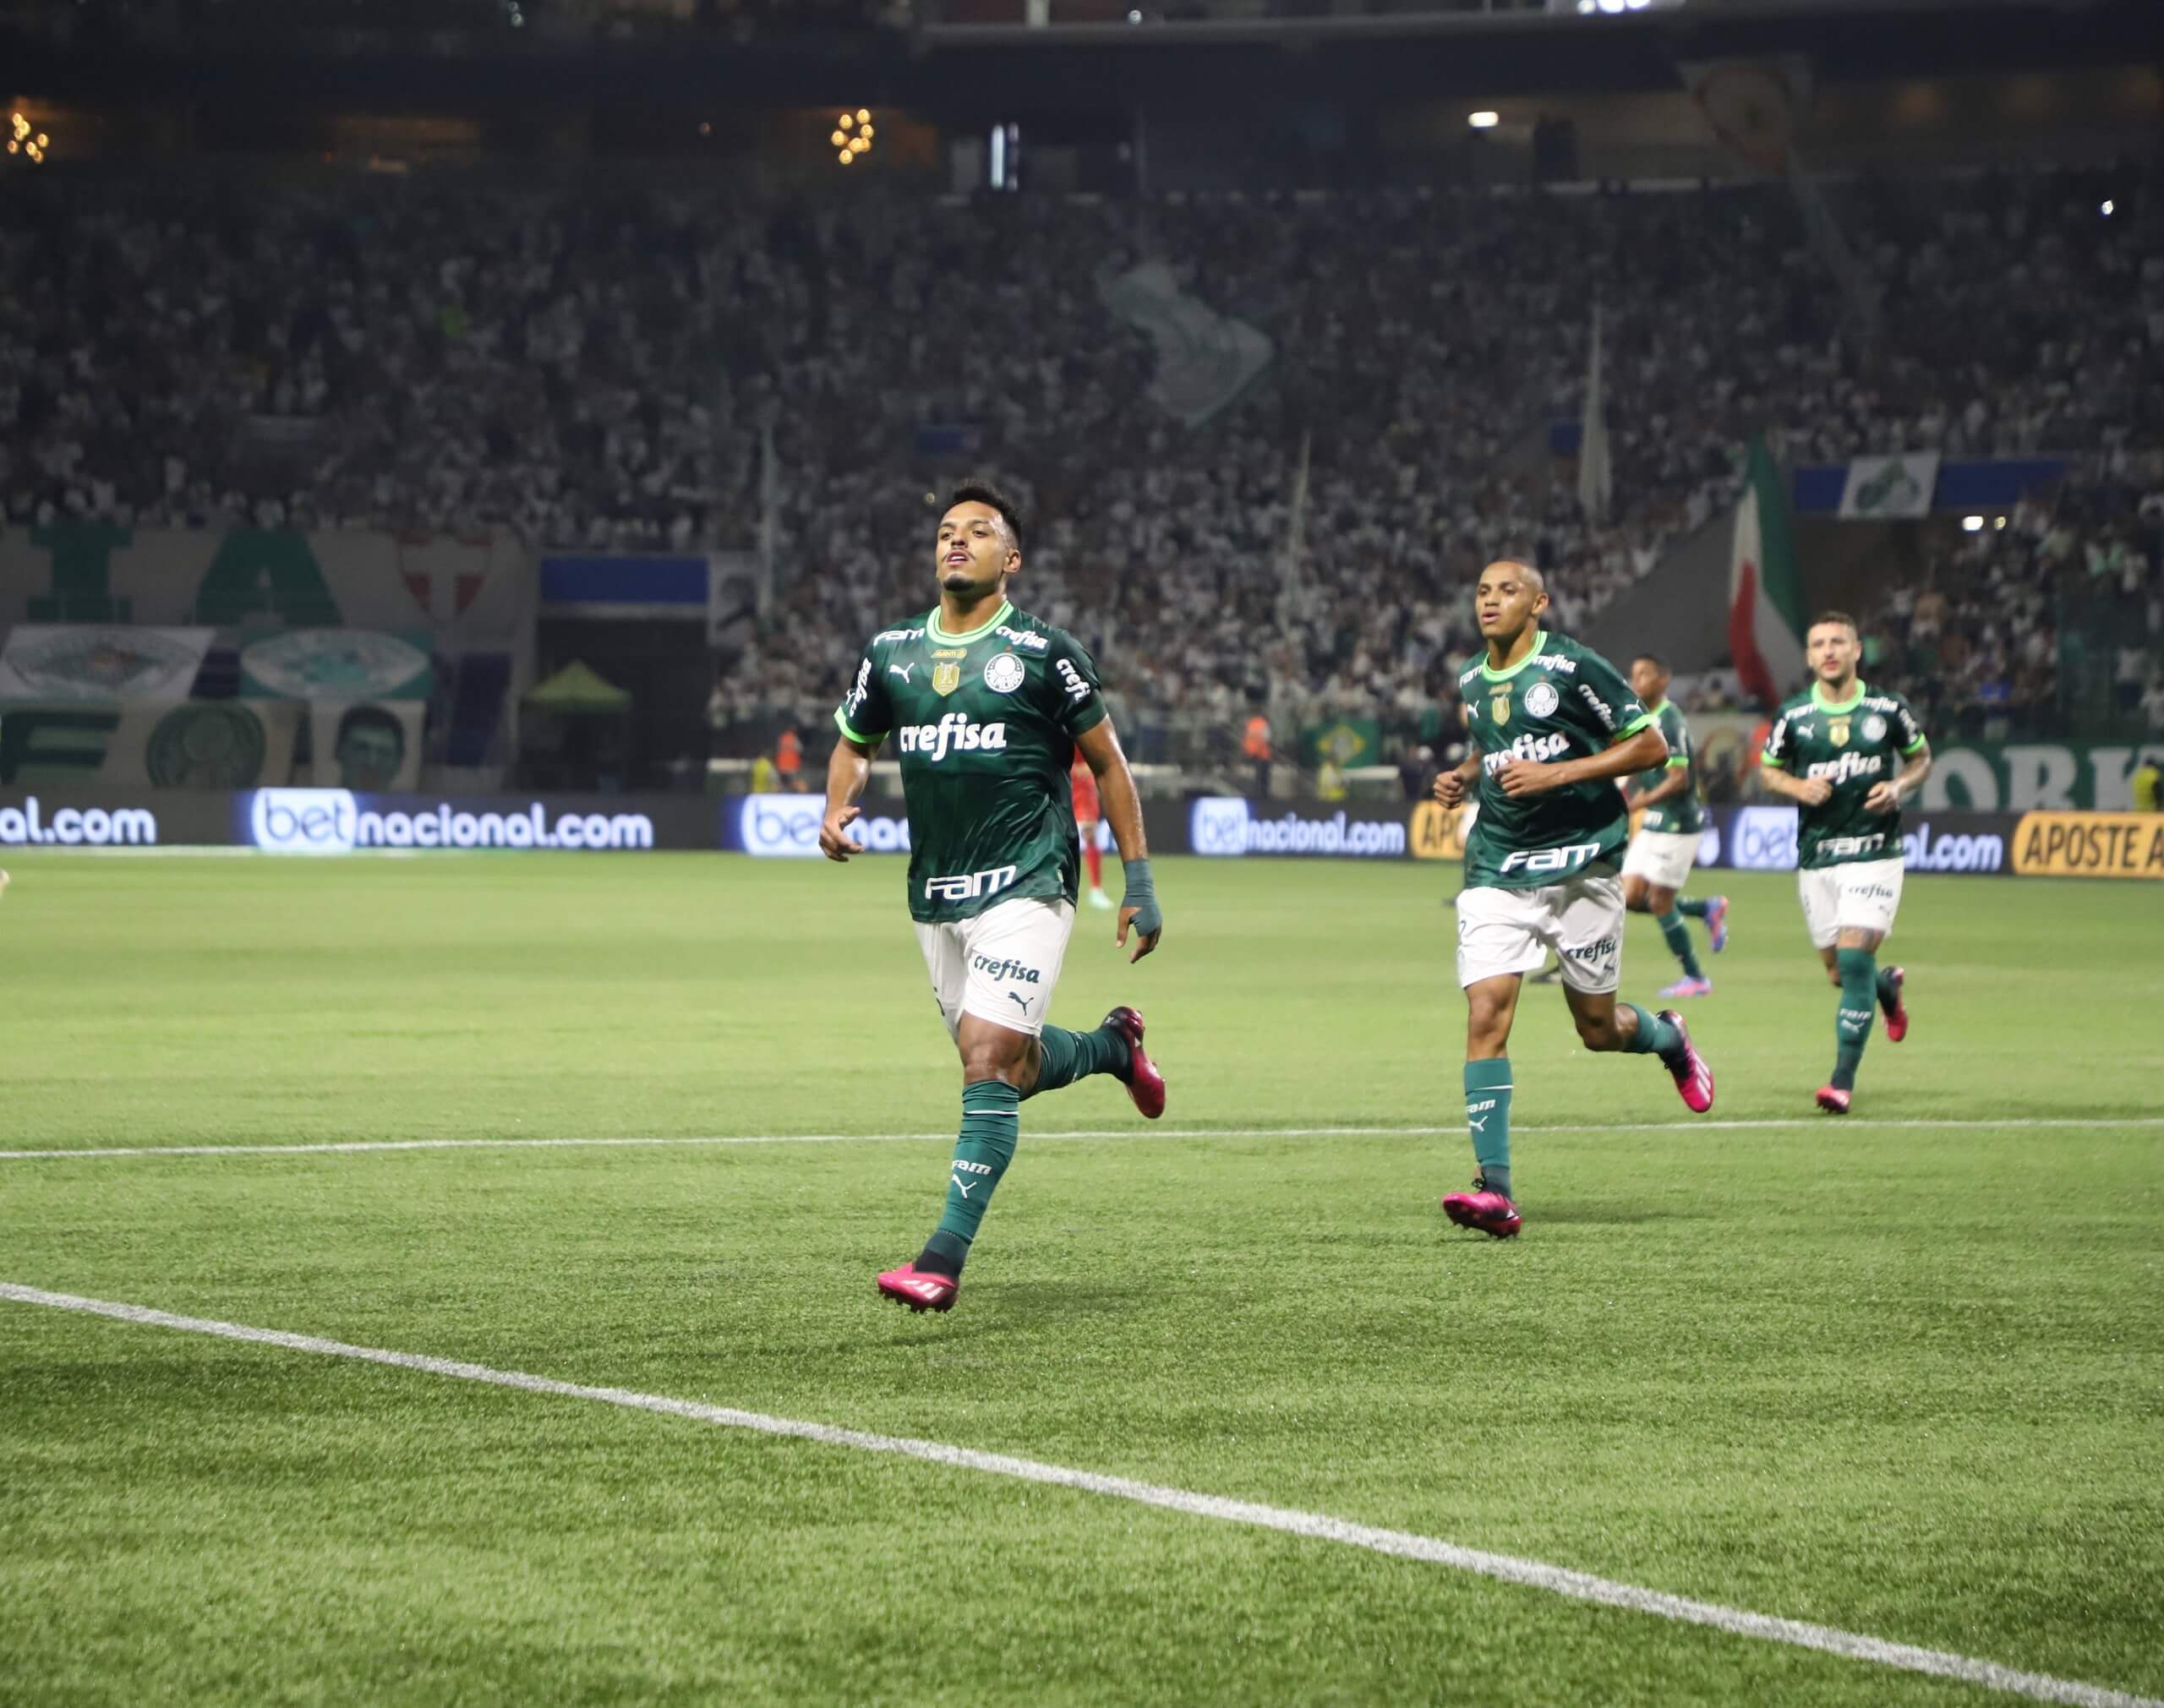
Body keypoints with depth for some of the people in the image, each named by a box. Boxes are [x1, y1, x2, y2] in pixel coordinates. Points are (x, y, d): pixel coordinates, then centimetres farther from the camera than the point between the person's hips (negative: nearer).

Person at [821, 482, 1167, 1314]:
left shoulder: (1044, 652, -3)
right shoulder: (891, 652, 8)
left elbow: (1108, 763, 4)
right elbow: (853, 744, 24)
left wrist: (1139, 884, 1)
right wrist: (837, 809, 2)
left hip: (1025, 889, -5)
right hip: (935, 897, 5)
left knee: (988, 1062, -17)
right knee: (1015, 1070, 12)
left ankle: (946, 1257, -17)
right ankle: (1114, 1043, 45)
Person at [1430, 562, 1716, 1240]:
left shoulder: (1573, 668, -9)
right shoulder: (1473, 681, 10)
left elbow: (1651, 746, -9)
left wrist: (1556, 774, -17)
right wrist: (1464, 776, 8)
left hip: (1580, 864, -4)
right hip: (1497, 871, 4)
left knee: (1598, 1027, 5)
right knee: (1486, 1016, -13)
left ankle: (1669, 1038, 43)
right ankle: (1495, 1190, -15)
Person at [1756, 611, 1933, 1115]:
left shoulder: (1887, 710, -1)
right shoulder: (1793, 716, 0)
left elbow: (1921, 757, 12)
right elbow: (1768, 768, 12)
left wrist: (1900, 786, -8)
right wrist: (1798, 787, -9)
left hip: (1874, 851, -3)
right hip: (1816, 857, 3)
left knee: (1854, 959, -16)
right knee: (1839, 971, 7)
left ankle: (1843, 1080, -10)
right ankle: (1887, 986, 46)